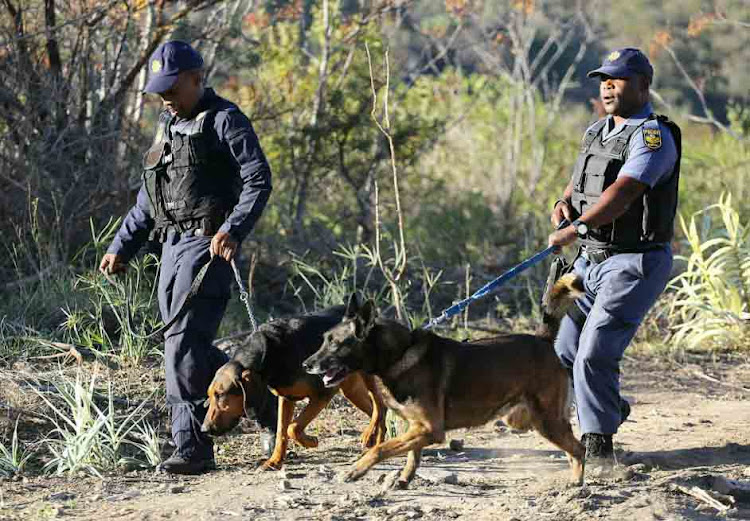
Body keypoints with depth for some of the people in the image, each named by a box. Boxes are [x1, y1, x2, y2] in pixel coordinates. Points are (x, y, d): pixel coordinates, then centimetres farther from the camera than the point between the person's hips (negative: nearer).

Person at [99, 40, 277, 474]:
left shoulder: (224, 120, -5)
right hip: (172, 245, 9)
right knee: (190, 349, 9)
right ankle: (266, 400, 25)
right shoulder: (169, 126, 20)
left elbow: (259, 180, -14)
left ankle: (192, 447, -12)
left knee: (184, 342, -16)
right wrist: (122, 247, 20)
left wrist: (233, 229, -28)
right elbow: (149, 198, 26)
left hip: (208, 244, -9)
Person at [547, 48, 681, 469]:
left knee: (595, 354, -15)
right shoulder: (597, 133, 13)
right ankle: (610, 407, 35)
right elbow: (580, 183, 21)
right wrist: (565, 204, -3)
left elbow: (620, 195, -26)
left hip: (635, 264, -9)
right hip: (591, 261, 9)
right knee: (563, 350, 10)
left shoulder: (654, 136, -15)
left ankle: (599, 442, 0)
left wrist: (574, 231, -31)